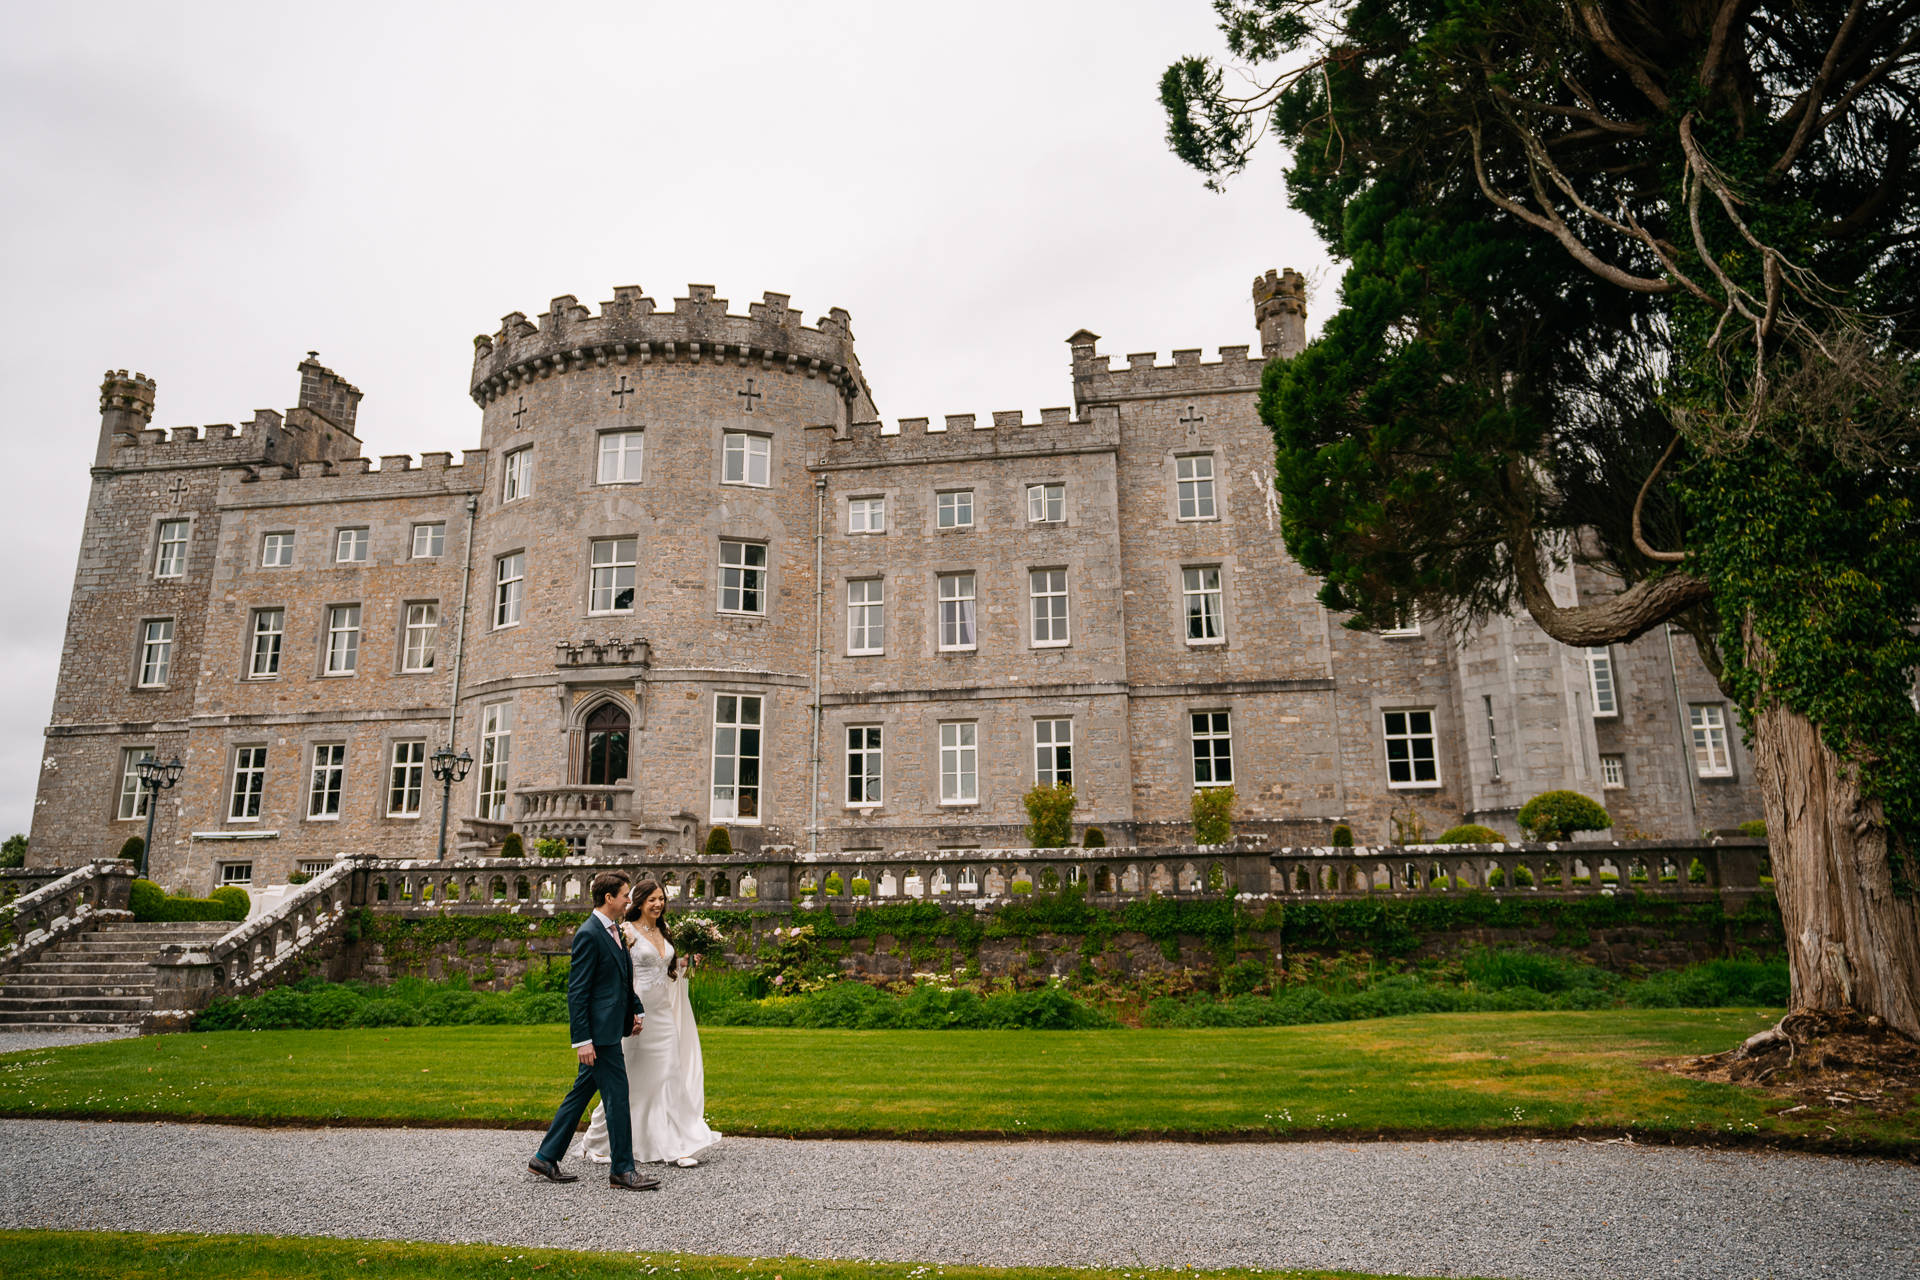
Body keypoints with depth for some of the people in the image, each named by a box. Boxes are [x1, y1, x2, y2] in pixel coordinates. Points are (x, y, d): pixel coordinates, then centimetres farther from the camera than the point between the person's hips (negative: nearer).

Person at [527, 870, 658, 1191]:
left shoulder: (614, 930, 13)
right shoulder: (588, 934, -16)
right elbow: (576, 992, -18)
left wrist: (635, 1009, 13)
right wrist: (582, 1040, -20)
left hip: (612, 1028, 10)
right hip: (600, 1031, -10)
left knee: (581, 1093, 16)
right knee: (617, 1098, -3)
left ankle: (546, 1158, 26)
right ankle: (622, 1171, 6)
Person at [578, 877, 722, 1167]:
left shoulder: (663, 933, 13)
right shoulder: (628, 931, -8)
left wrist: (683, 964, 6)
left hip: (664, 1012, 6)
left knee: (670, 1076, 3)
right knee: (629, 1080, 2)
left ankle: (676, 1147, 7)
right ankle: (596, 1143, 20)